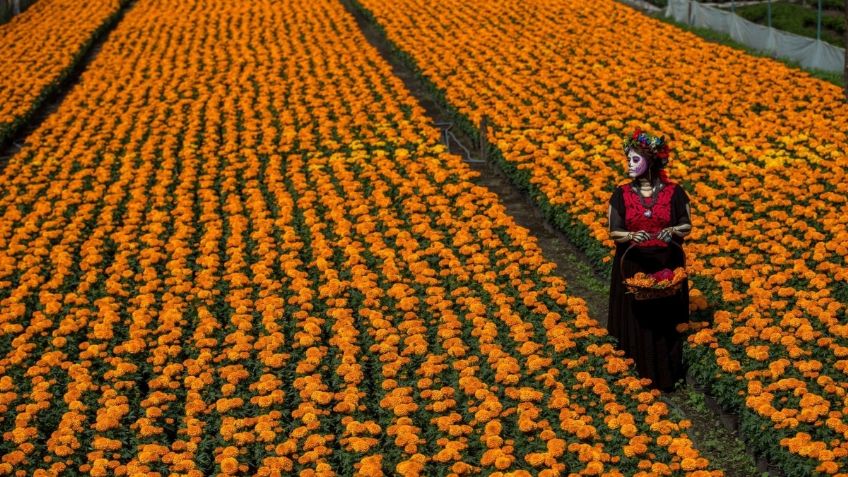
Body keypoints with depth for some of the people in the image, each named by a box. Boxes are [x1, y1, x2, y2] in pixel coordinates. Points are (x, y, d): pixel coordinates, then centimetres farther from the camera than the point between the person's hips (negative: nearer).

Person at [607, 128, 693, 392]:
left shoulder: (674, 192, -4)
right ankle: (640, 374, 16)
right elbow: (614, 232, -3)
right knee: (637, 322, 3)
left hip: (667, 268, -1)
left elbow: (687, 227, 0)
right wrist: (632, 235, -24)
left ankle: (667, 375, 19)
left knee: (667, 323, 4)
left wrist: (672, 231, -22)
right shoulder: (621, 194, -1)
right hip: (633, 267, 1)